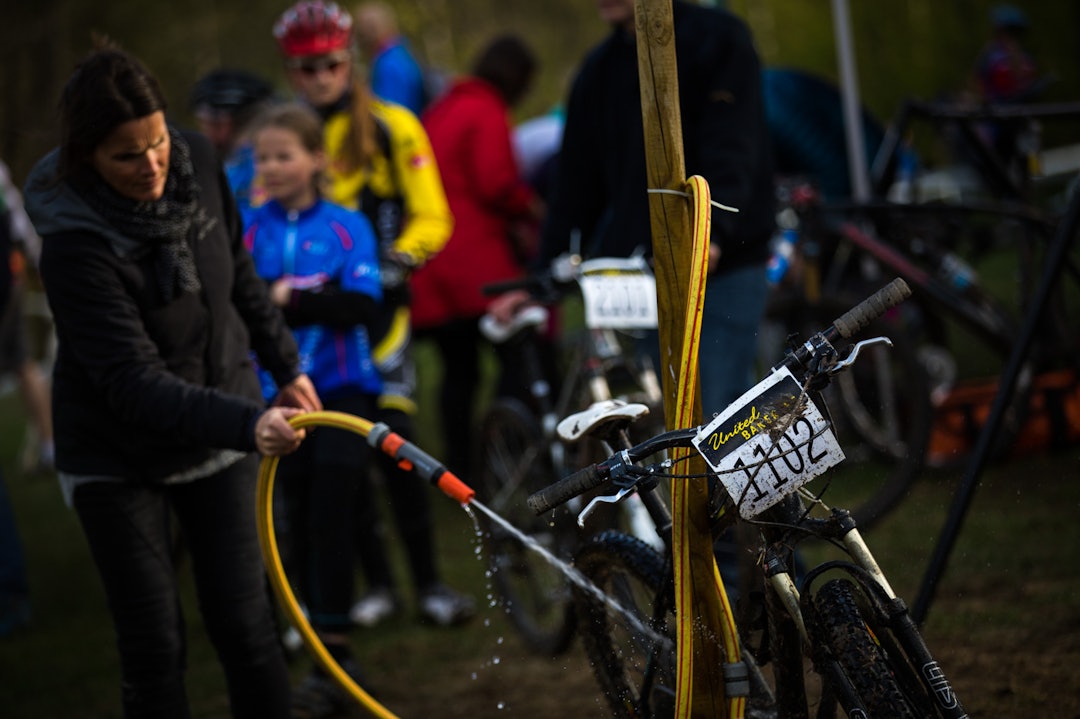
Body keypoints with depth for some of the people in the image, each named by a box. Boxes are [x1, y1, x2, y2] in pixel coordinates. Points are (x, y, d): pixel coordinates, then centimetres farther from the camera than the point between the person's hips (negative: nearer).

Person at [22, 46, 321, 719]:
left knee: (245, 626, 2)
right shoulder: (74, 241, -28)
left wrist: (287, 365, 17)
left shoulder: (197, 160, -11)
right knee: (155, 649, 1)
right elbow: (133, 383, -33)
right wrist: (246, 422, -45)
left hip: (219, 437, 4)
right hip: (118, 457, -4)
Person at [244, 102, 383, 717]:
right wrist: (278, 301, -21)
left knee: (330, 510, -14)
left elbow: (362, 306, -12)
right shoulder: (251, 232, 4)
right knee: (302, 521, 5)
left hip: (344, 387, -3)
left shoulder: (347, 227, -2)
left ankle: (332, 654, -11)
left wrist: (293, 299, -21)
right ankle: (333, 660, 16)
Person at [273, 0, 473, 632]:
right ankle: (378, 583, 12)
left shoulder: (390, 127, 1)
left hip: (376, 302, -3)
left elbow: (431, 217, 0)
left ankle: (429, 581, -3)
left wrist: (400, 259, -18)